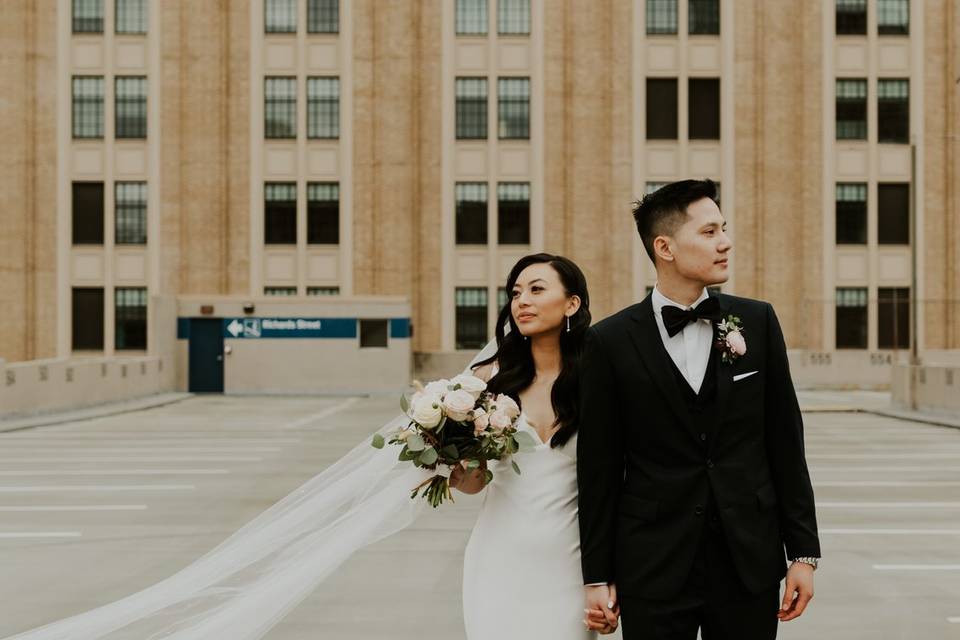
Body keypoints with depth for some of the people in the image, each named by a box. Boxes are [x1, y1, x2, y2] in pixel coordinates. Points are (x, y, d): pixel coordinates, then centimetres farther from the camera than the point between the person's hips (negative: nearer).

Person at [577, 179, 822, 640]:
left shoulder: (757, 321, 3)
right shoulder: (610, 341, -3)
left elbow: (785, 442, 5)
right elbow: (599, 469, -1)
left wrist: (803, 551, 3)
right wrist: (598, 577, -1)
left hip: (750, 563, 2)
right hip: (654, 570, -2)